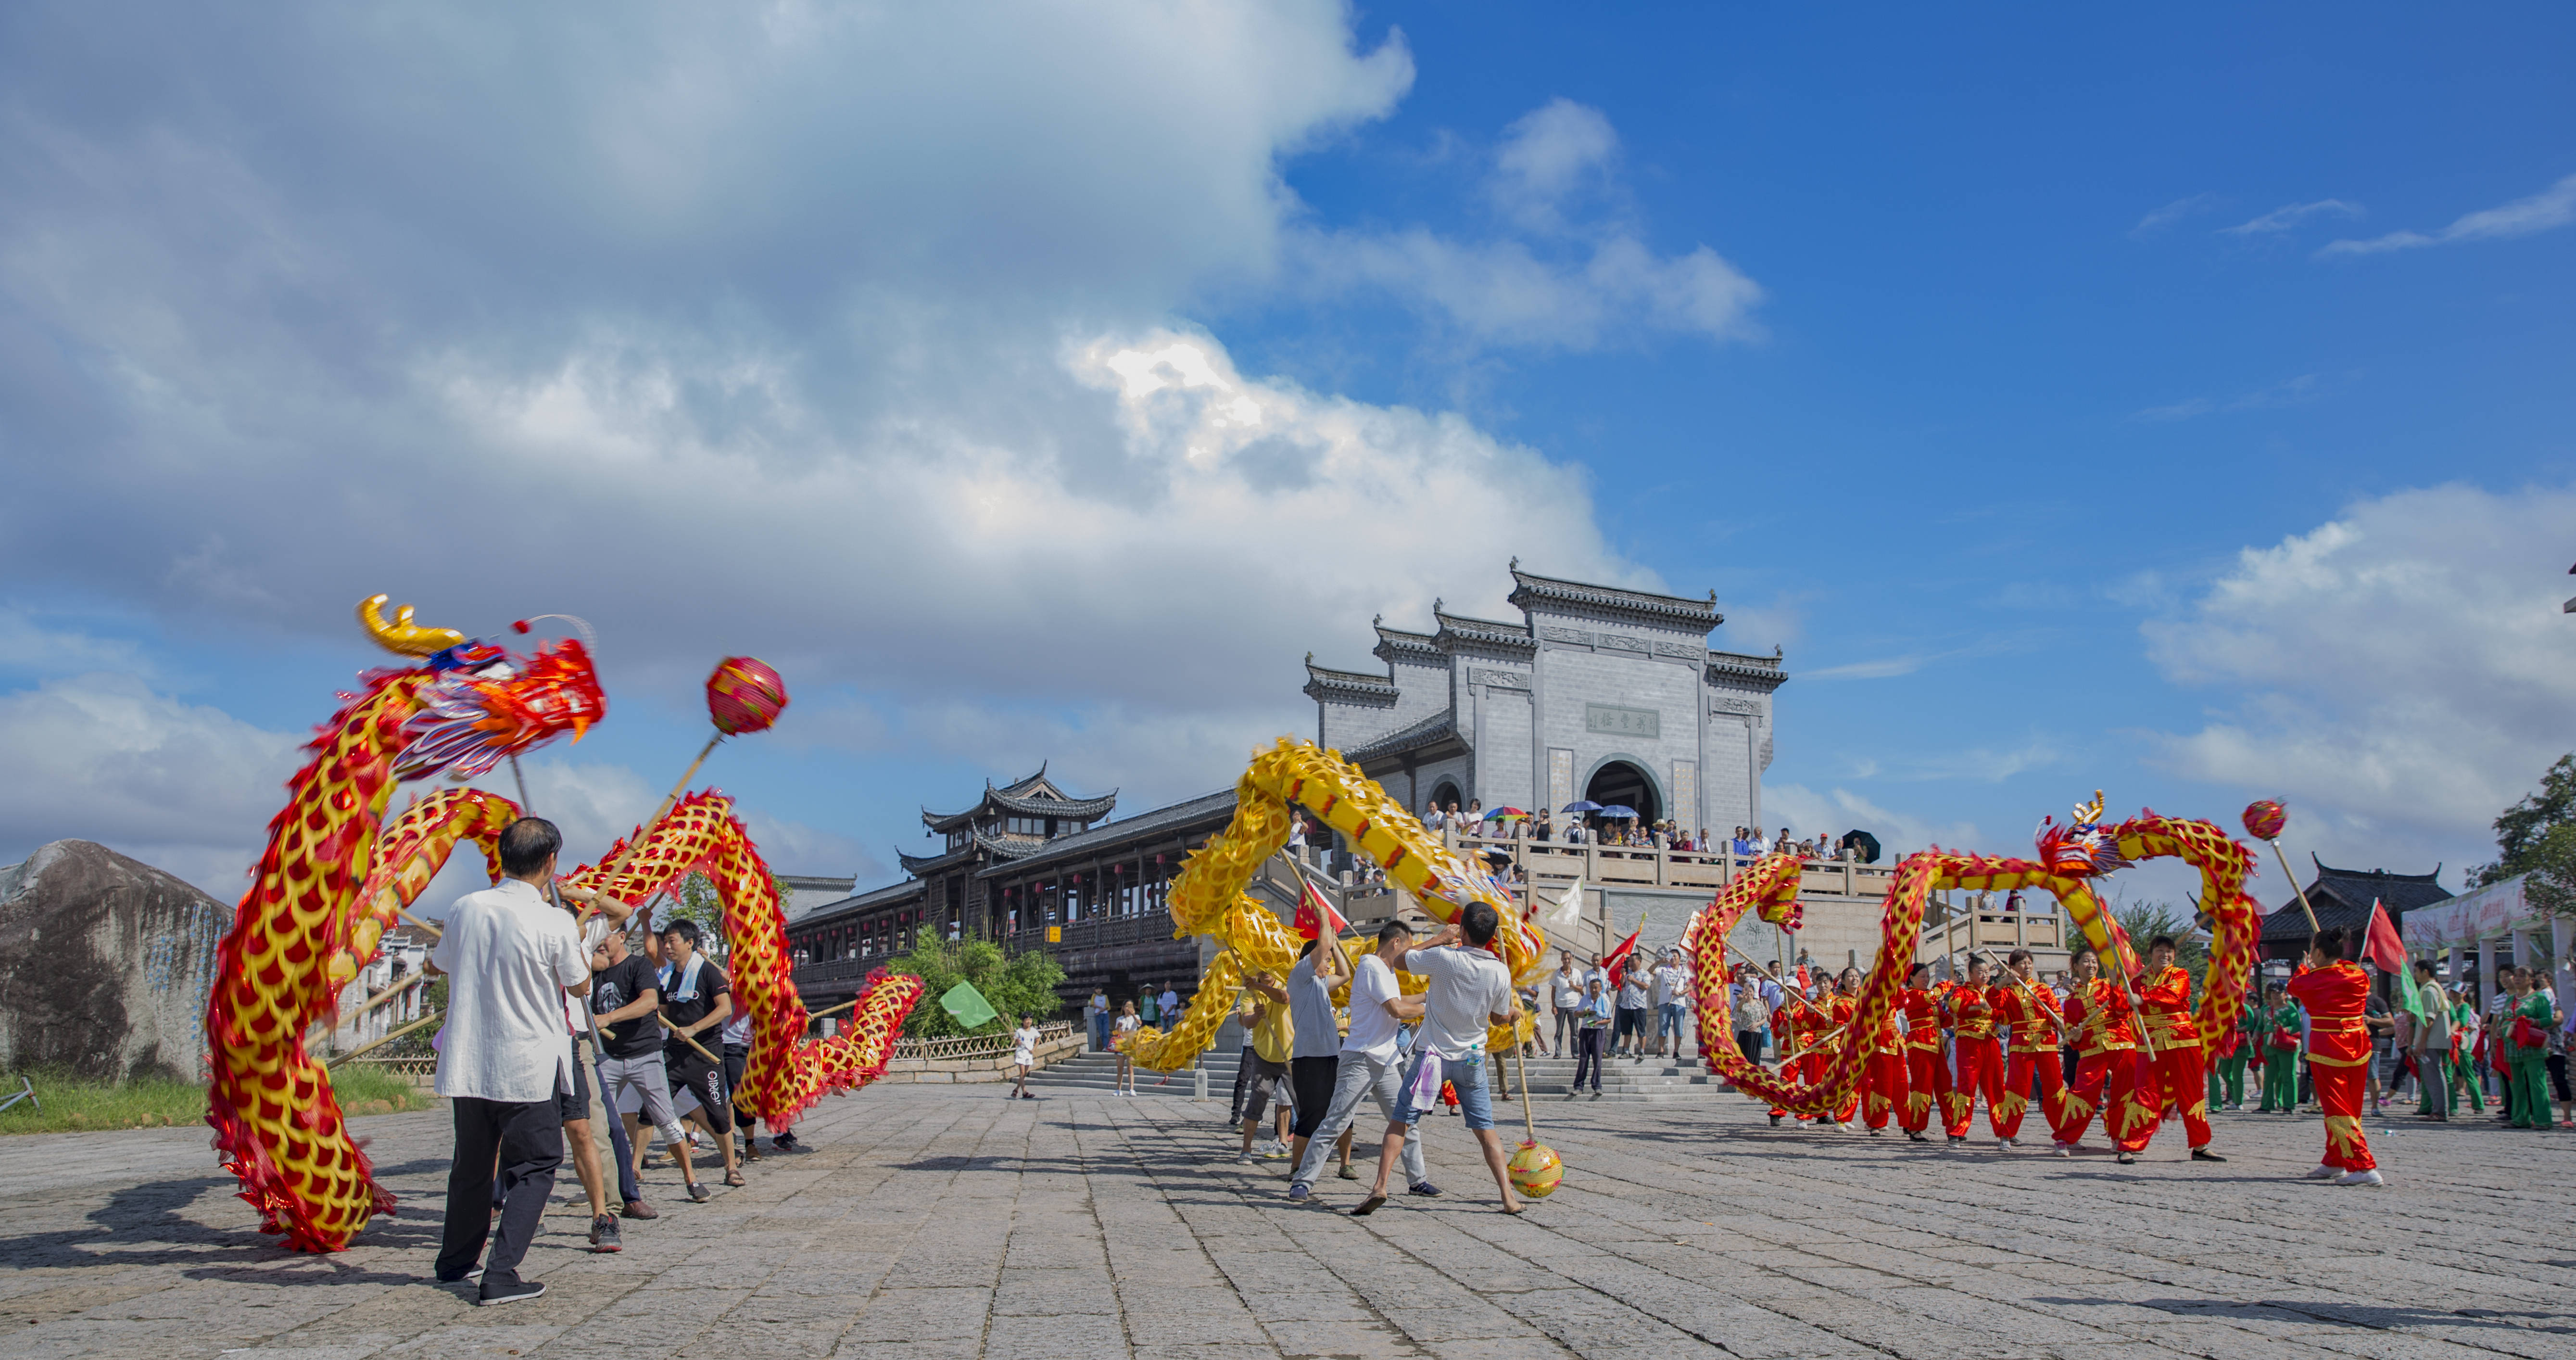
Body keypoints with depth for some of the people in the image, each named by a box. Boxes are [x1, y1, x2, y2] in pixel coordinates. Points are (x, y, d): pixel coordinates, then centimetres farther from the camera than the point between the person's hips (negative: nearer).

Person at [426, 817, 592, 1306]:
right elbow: (580, 986, 2)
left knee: (472, 1164, 21)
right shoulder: (555, 923, -15)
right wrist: (575, 944, 19)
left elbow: (436, 963, 18)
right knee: (533, 1168, 6)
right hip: (530, 1068, -5)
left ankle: (456, 1261, 36)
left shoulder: (466, 908, -2)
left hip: (466, 1064, 5)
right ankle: (501, 1274, -4)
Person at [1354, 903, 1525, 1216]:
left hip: (1434, 1054, -2)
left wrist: (1440, 939, 8)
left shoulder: (1444, 957, -17)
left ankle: (1380, 1186, -6)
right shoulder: (1501, 973, -8)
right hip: (1472, 1059, 3)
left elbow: (1402, 960, 0)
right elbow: (1501, 1019, 7)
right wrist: (1511, 1012, 29)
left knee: (1400, 1120, 4)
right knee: (1485, 1128, 13)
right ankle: (1509, 1197, 9)